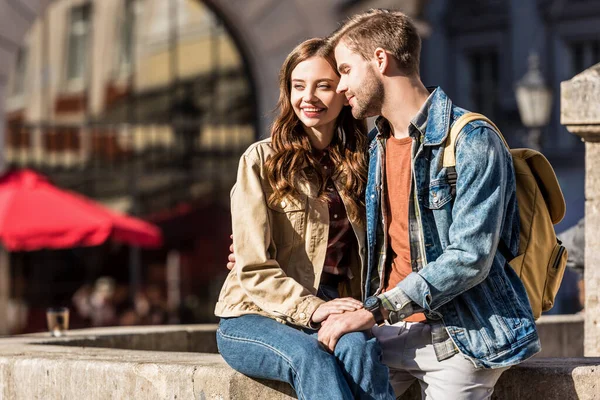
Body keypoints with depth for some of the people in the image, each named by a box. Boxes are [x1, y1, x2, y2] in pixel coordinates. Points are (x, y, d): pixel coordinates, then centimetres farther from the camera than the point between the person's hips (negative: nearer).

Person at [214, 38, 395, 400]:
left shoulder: (359, 165, 14)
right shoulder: (262, 160, 1)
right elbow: (254, 269, -6)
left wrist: (359, 312, -2)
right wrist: (311, 309, -20)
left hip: (332, 316, 3)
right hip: (254, 319, -3)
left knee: (360, 348, -32)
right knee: (310, 357, -36)